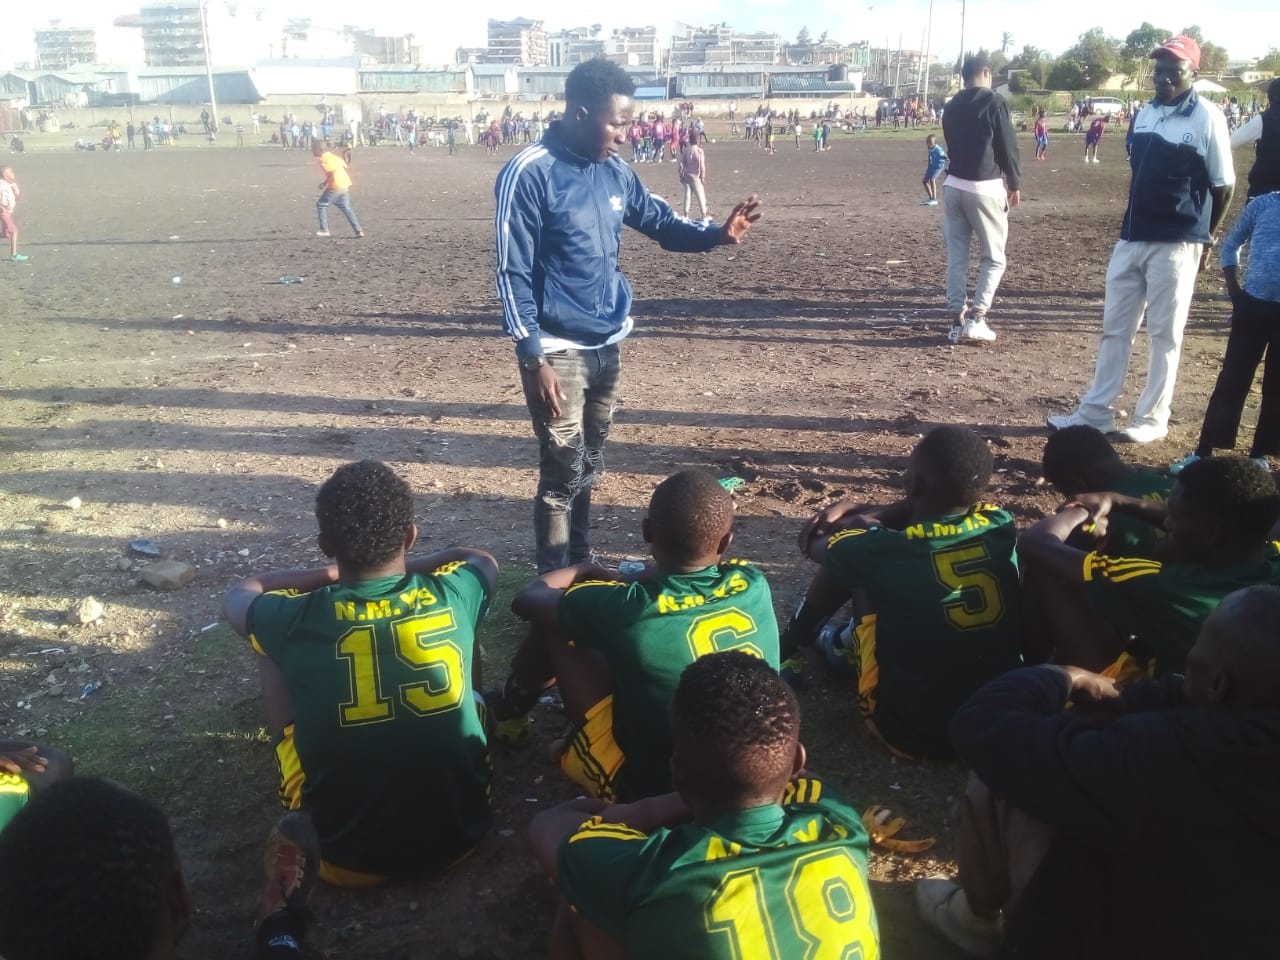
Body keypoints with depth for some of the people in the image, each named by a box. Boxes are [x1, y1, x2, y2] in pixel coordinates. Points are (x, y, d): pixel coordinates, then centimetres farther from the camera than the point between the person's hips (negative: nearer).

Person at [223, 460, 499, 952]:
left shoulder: (298, 620, -16)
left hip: (347, 856, -1)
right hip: (461, 832, 2)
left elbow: (237, 596, 11)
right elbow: (483, 559, 15)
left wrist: (333, 574, 12)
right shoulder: (451, 595, -13)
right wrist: (405, 566, 17)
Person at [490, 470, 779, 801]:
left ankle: (510, 709, 33)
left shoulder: (628, 609, -26)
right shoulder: (753, 584, -15)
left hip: (651, 788, -4)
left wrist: (588, 571, 13)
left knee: (554, 627, 4)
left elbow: (528, 599, -4)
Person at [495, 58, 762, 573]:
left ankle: (579, 564, 38)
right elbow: (513, 273, -17)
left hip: (608, 345, 7)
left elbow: (661, 222, 13)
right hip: (559, 351, -7)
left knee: (588, 466, 20)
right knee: (563, 475, -3)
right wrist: (533, 358, -21)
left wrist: (717, 233, -7)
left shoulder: (615, 170, 4)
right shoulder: (528, 174, -16)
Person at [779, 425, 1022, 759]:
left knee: (850, 558, 7)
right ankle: (845, 642, 42)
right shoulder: (1001, 526, -8)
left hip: (912, 731, -4)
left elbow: (813, 543, 3)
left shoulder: (888, 550, -21)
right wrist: (858, 514, 16)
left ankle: (795, 642, 31)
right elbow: (935, 505, 16)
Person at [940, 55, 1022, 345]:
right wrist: (1014, 183, 6)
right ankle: (975, 319, -7)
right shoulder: (994, 102, -6)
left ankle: (957, 321, 6)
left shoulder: (951, 106, 11)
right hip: (985, 188, -5)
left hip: (954, 185, 5)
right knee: (994, 257, 4)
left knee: (956, 257, 8)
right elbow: (1008, 146, -5)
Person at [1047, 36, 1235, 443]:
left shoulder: (1207, 119, -9)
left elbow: (1223, 185, -5)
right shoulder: (1145, 114, 9)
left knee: (1164, 334, 2)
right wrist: (1133, 225, 15)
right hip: (1131, 239, 7)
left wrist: (1206, 237, -1)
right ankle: (1096, 412, 17)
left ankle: (1153, 419, 11)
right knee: (1115, 327, 10)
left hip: (1175, 244, -7)